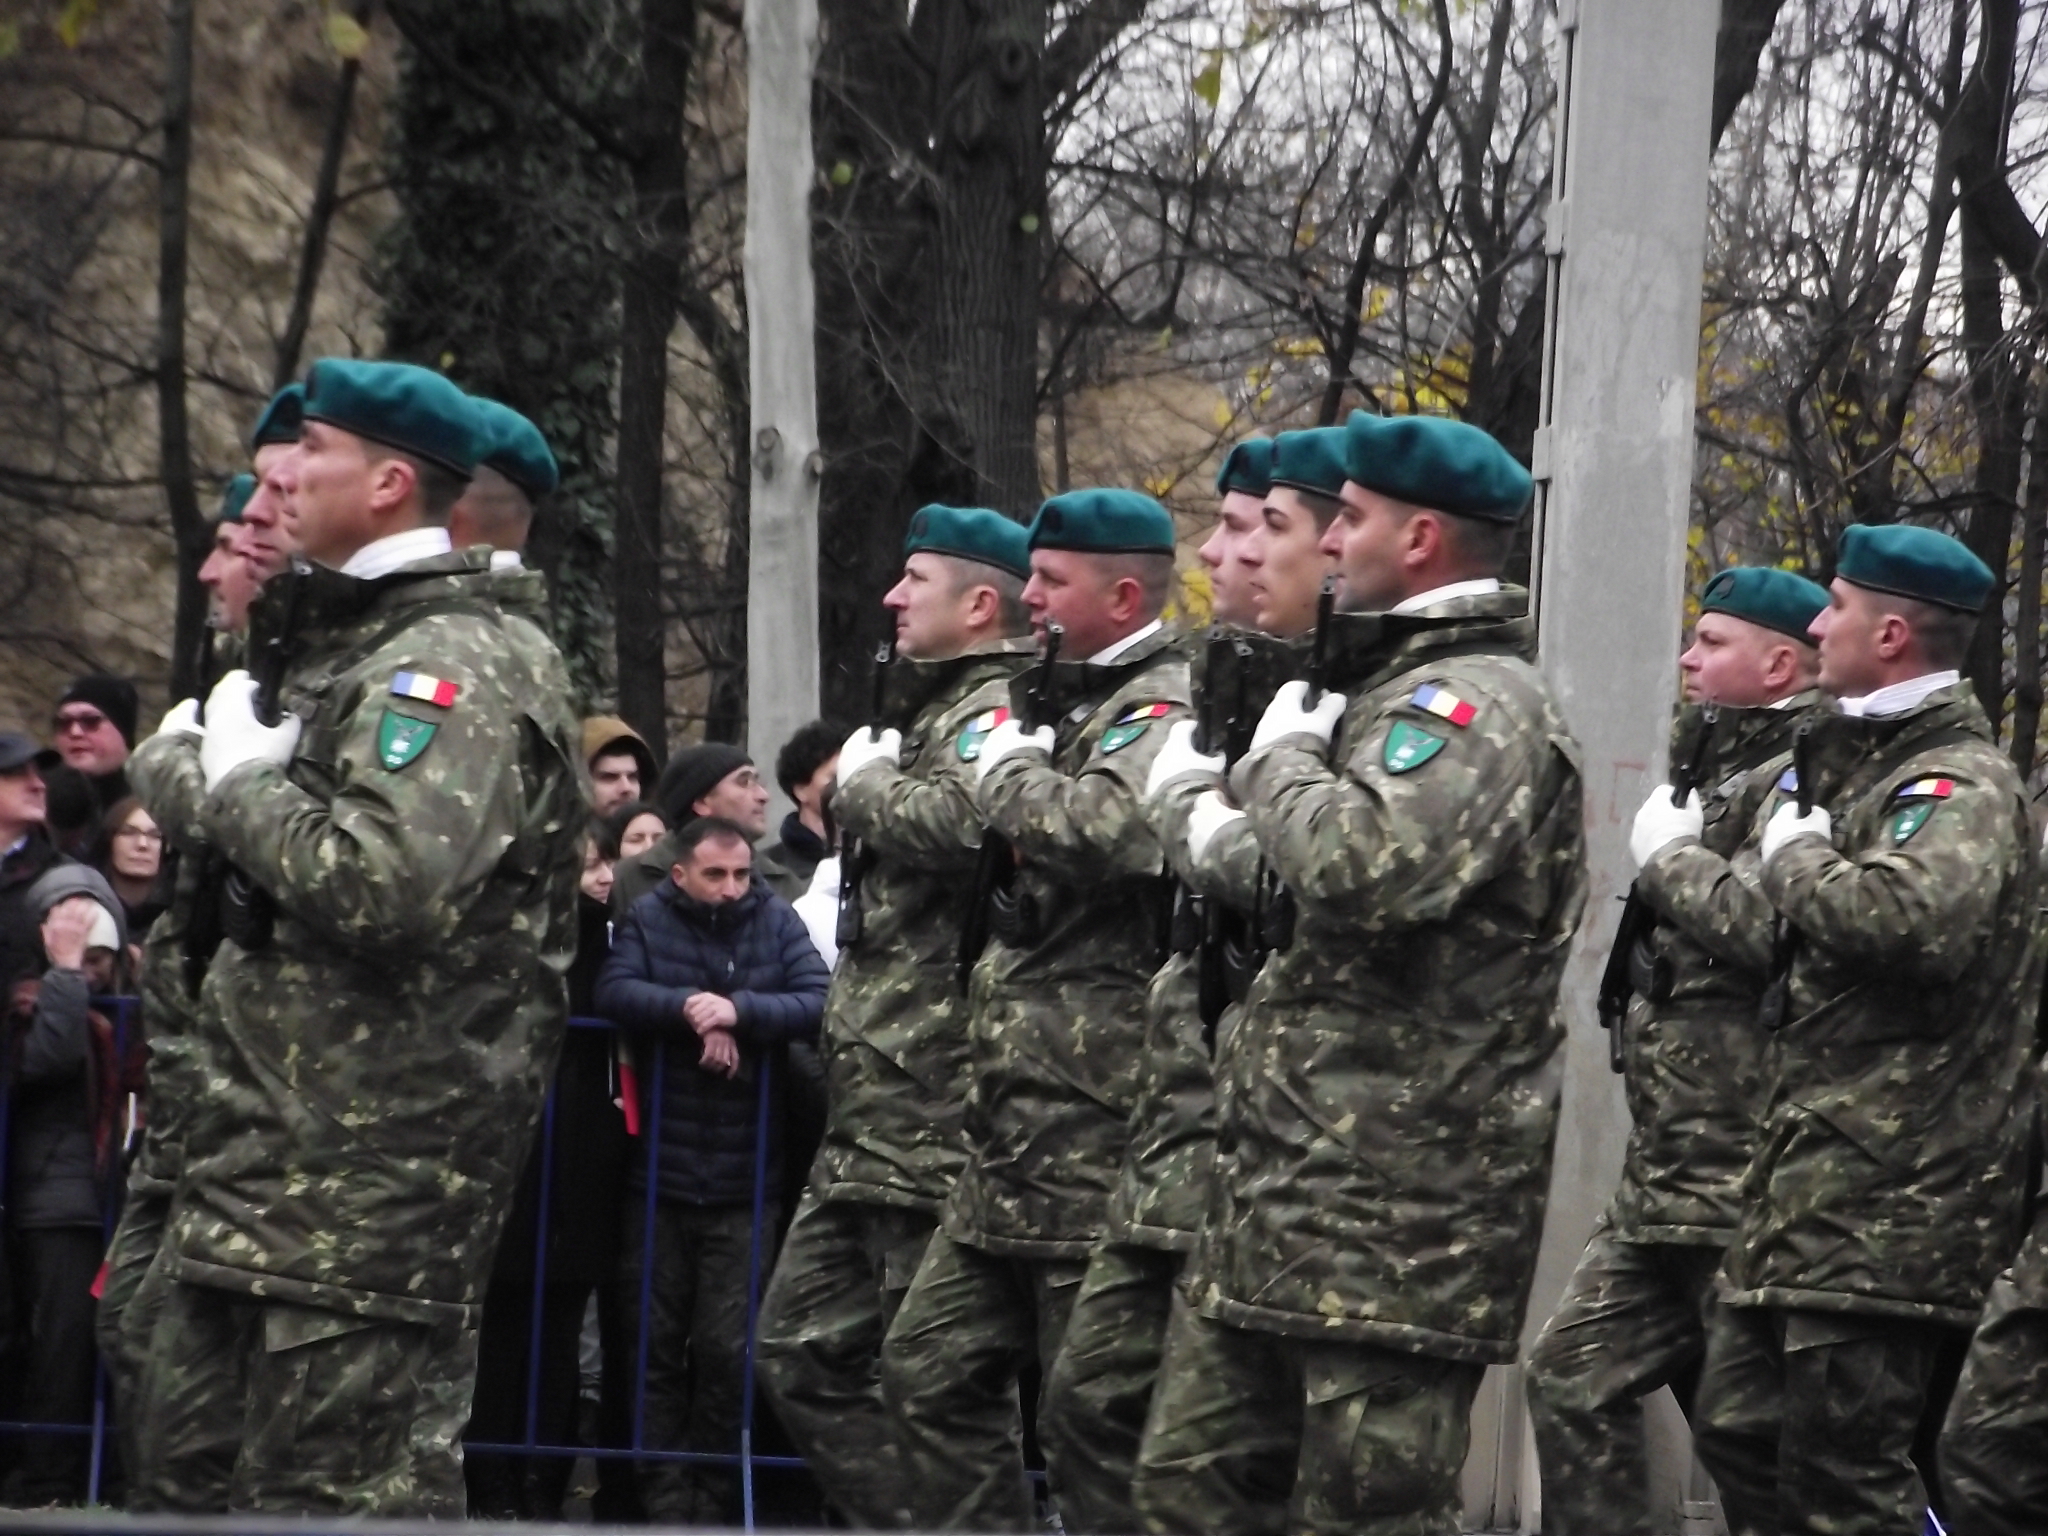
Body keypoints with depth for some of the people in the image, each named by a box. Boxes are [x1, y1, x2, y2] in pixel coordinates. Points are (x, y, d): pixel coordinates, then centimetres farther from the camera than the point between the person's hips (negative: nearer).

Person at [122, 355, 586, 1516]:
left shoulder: (464, 661, -15)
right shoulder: (346, 640, 19)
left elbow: (388, 886, -28)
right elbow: (171, 765, 22)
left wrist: (244, 782, -13)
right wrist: (197, 761, -1)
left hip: (386, 1155, -10)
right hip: (272, 1154, 10)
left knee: (338, 1493, -10)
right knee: (192, 1472, 14)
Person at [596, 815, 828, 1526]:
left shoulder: (776, 921, 1)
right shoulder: (647, 919, 0)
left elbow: (816, 1002, -10)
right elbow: (614, 991, -14)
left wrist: (738, 1010, -23)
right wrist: (688, 1009, -25)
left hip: (743, 1180, 0)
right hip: (659, 1174, 0)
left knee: (727, 1350, 1)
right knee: (656, 1344, 4)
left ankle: (716, 1503, 11)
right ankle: (665, 1500, 10)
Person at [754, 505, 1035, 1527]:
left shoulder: (996, 710, -11)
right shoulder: (934, 710, 20)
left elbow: (954, 821, -34)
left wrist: (863, 780, -15)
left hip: (936, 1121, -11)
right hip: (869, 1125, 11)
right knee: (802, 1354, 13)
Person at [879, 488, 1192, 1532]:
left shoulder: (1165, 708, -11)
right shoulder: (1075, 704, 19)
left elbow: (1101, 828, -32)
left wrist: (1008, 767, -14)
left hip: (1100, 1133, -10)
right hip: (1013, 1133, 10)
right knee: (931, 1371, 12)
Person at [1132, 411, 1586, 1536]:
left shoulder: (1479, 702, -12)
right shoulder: (1397, 687, 21)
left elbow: (1368, 871, -30)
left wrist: (1281, 760, -12)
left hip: (1395, 1209, -11)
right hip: (1281, 1191, 11)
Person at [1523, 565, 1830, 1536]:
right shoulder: (1734, 771, 19)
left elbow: (1764, 921, -30)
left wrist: (1669, 856, -13)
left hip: (1747, 1187, -10)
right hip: (1666, 1177, 10)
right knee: (1573, 1376, 11)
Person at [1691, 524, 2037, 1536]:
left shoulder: (1963, 783, -12)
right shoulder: (1865, 762, 19)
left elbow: (1911, 917, -34)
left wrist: (1796, 856, -16)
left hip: (1889, 1206, -10)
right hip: (1807, 1183, 10)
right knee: (1739, 1428, 13)